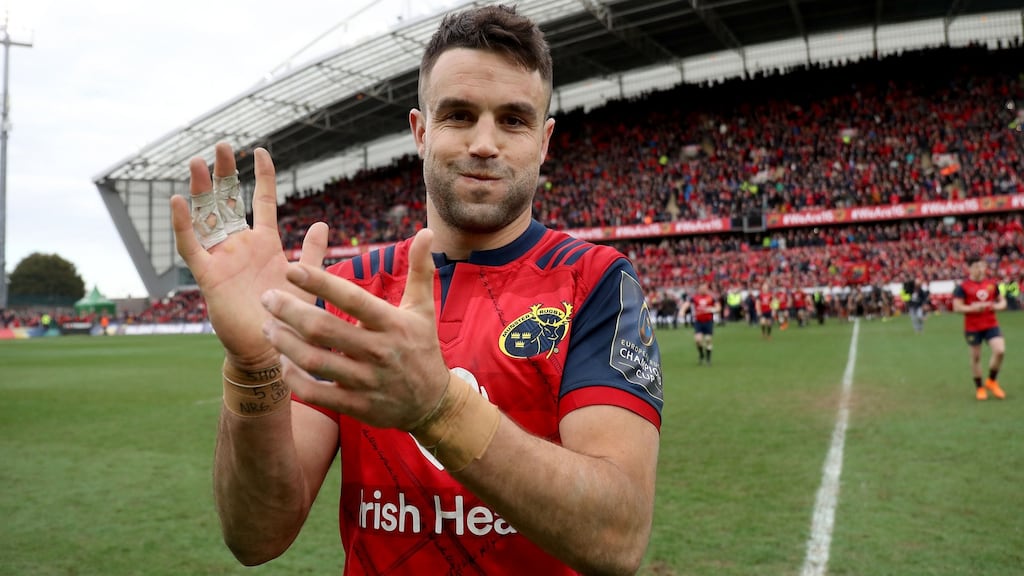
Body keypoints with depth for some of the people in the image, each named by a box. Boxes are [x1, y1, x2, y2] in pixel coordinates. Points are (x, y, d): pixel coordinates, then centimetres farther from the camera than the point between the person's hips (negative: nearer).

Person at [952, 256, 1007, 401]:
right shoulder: (962, 287, -7)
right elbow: (957, 307, -13)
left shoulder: (992, 284, 8)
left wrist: (999, 306, -5)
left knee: (1000, 350, -14)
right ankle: (979, 388, 23)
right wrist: (974, 308, -23)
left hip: (991, 325, 3)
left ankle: (992, 381, 10)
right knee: (976, 357, 5)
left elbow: (1002, 301, 17)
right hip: (972, 327, -3)